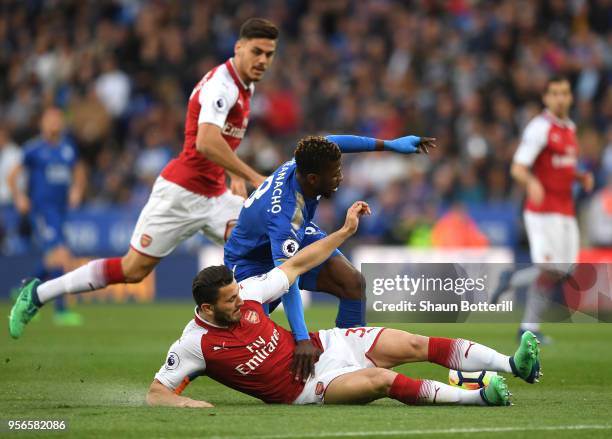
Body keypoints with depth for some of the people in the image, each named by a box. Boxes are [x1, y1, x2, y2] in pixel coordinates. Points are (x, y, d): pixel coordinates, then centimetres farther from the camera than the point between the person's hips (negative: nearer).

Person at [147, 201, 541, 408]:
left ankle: (513, 365, -9)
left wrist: (346, 231, 6)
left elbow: (296, 265, 8)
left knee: (416, 344, -7)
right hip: (305, 388, -6)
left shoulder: (244, 293, -2)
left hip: (323, 345, 7)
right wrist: (183, 402, -34)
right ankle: (478, 396, -28)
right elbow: (156, 393, -12)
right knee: (382, 380, -30)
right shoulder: (196, 344, -16)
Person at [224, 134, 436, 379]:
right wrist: (302, 340, -60)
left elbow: (331, 144, 2)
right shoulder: (285, 215, -44)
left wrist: (389, 145, 2)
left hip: (300, 239, 7)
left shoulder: (298, 166, -23)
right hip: (252, 261, -7)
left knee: (353, 283, -16)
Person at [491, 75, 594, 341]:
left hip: (566, 210, 8)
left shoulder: (570, 128, 16)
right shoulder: (540, 128, -11)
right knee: (550, 270, -14)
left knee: (564, 272, 3)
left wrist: (582, 178, 9)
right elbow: (518, 169, -17)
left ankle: (511, 280, 20)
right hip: (543, 211, -8)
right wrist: (531, 183, -38)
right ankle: (530, 326, 3)